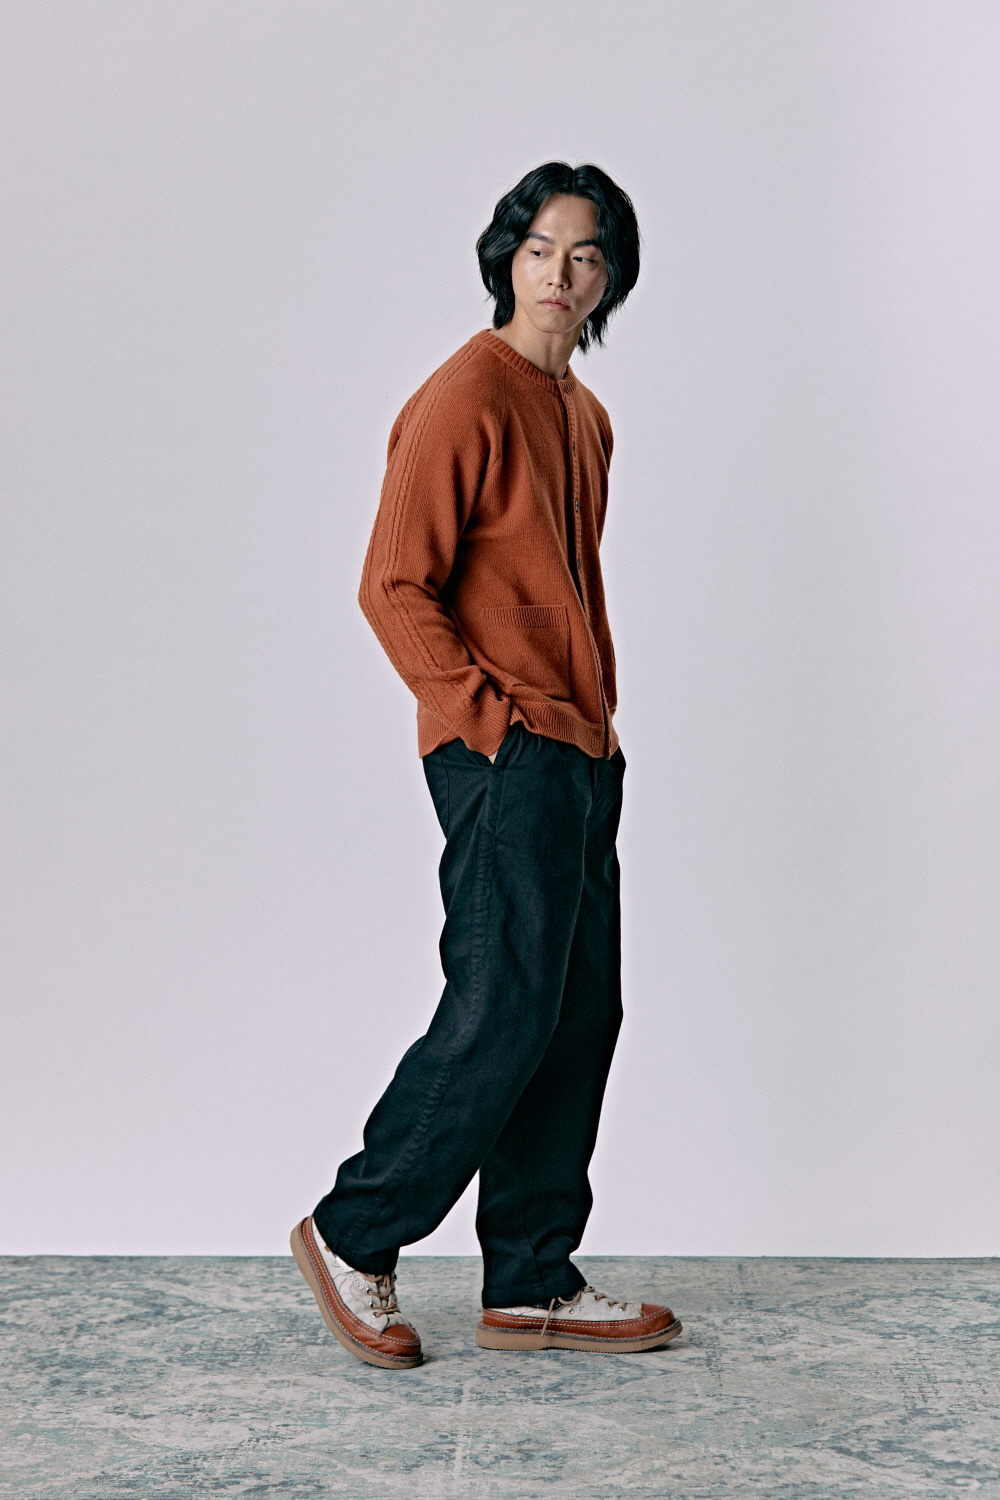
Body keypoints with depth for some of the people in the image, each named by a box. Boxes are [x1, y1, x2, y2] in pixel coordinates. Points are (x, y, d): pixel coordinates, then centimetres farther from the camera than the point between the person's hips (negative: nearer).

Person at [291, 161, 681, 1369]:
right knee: (501, 1018, -7)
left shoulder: (585, 415, 17)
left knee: (580, 1017, 10)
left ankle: (532, 1285, 20)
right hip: (504, 760, -9)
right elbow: (393, 589, -14)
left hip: (582, 757, 9)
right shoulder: (465, 400, -10)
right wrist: (489, 717, -15)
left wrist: (597, 717, 15)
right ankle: (352, 1236, 13)